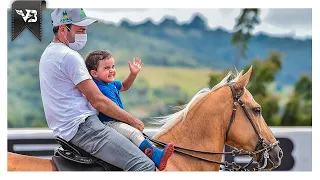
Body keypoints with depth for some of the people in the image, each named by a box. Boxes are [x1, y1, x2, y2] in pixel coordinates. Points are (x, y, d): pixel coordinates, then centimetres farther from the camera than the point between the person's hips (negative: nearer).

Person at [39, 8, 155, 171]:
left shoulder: (49, 53, 18)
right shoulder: (69, 56, -14)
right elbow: (98, 101, -15)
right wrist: (133, 121, -6)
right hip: (81, 126, -11)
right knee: (145, 166, -22)